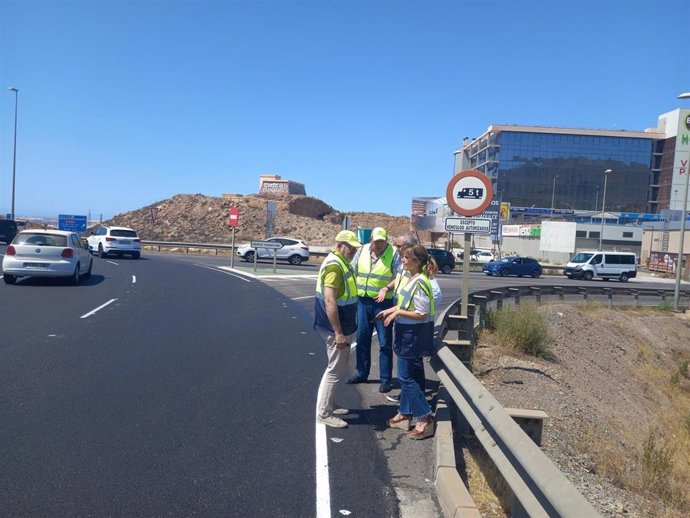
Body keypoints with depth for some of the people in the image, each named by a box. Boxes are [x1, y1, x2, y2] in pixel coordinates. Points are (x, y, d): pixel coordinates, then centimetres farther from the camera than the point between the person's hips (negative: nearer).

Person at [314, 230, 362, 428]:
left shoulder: (342, 263, 11)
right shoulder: (334, 265, -20)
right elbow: (329, 301, -26)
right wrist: (339, 333, -26)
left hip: (343, 326, 10)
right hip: (337, 329, -10)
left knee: (337, 369, 19)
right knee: (335, 371, -2)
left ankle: (329, 406, 31)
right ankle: (323, 413, 8)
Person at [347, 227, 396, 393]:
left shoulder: (393, 254, -9)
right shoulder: (362, 251, 4)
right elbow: (352, 272, 10)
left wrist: (386, 288, -27)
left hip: (383, 303, -4)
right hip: (363, 301, 5)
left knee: (385, 343, 3)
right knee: (362, 340, 15)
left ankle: (385, 379, 13)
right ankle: (361, 373, 30)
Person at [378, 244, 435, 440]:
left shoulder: (419, 283, -22)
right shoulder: (411, 278, 8)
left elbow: (422, 315, -24)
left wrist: (398, 313, -21)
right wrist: (391, 310, 14)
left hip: (414, 334, -10)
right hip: (407, 332, 10)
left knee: (406, 376, -4)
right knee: (407, 375, 17)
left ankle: (425, 419, 4)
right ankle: (405, 414, 30)